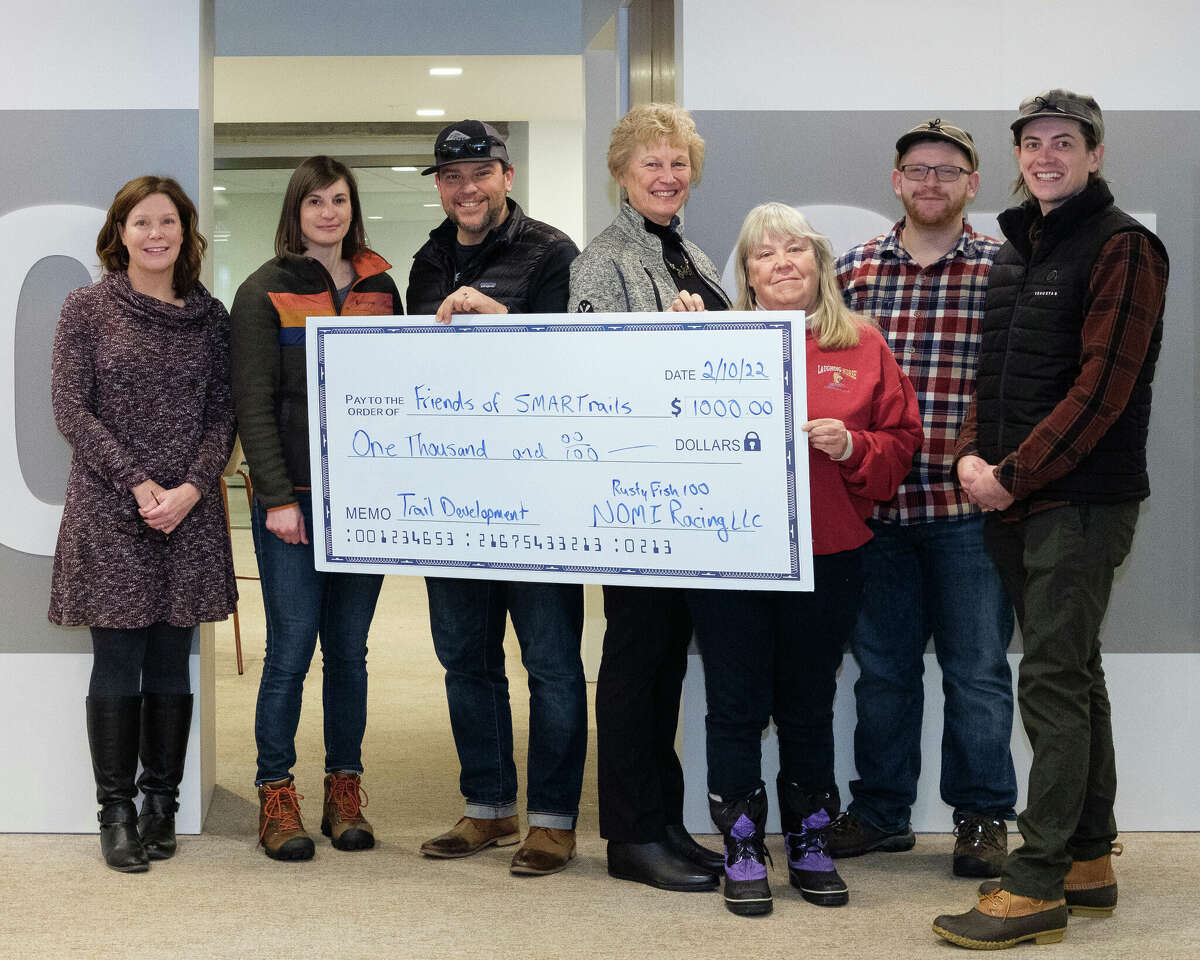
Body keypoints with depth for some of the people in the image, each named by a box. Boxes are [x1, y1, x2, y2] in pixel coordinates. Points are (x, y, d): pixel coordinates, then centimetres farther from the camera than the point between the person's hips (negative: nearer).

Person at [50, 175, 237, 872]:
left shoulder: (209, 314, 9)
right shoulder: (88, 308, 1)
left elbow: (224, 411, 6)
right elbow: (72, 410, -4)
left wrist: (192, 487, -9)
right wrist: (137, 485, -12)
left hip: (190, 513, 2)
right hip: (110, 514, -2)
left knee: (171, 663, 6)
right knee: (117, 662, -1)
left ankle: (161, 802, 17)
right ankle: (116, 811, 8)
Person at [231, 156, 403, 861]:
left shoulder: (379, 286, 12)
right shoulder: (266, 292, 1)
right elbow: (253, 403, -5)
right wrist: (278, 497, -12)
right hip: (292, 496, -3)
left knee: (349, 650, 7)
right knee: (291, 648, -3)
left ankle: (345, 794, 15)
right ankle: (277, 798, 6)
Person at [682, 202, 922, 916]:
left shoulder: (863, 346, 5)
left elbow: (900, 443, 5)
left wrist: (852, 446, -13)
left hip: (826, 556, 1)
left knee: (809, 709, 13)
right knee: (737, 708, 5)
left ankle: (810, 844, 27)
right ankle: (744, 850, 17)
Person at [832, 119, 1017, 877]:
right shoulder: (855, 270, 8)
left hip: (969, 503, -2)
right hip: (875, 502, 3)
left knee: (976, 667, 5)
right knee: (882, 665, 12)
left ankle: (983, 816, 18)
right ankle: (880, 811, 24)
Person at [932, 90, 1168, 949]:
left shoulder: (1121, 248, -9)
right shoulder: (1015, 250, 16)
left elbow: (1101, 389, -17)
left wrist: (1014, 475, -17)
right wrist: (971, 454, -1)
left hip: (1081, 499, -8)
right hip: (1016, 502, 8)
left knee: (1053, 680, -9)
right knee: (1073, 675, 13)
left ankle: (1037, 886, -5)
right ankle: (1089, 860, 22)